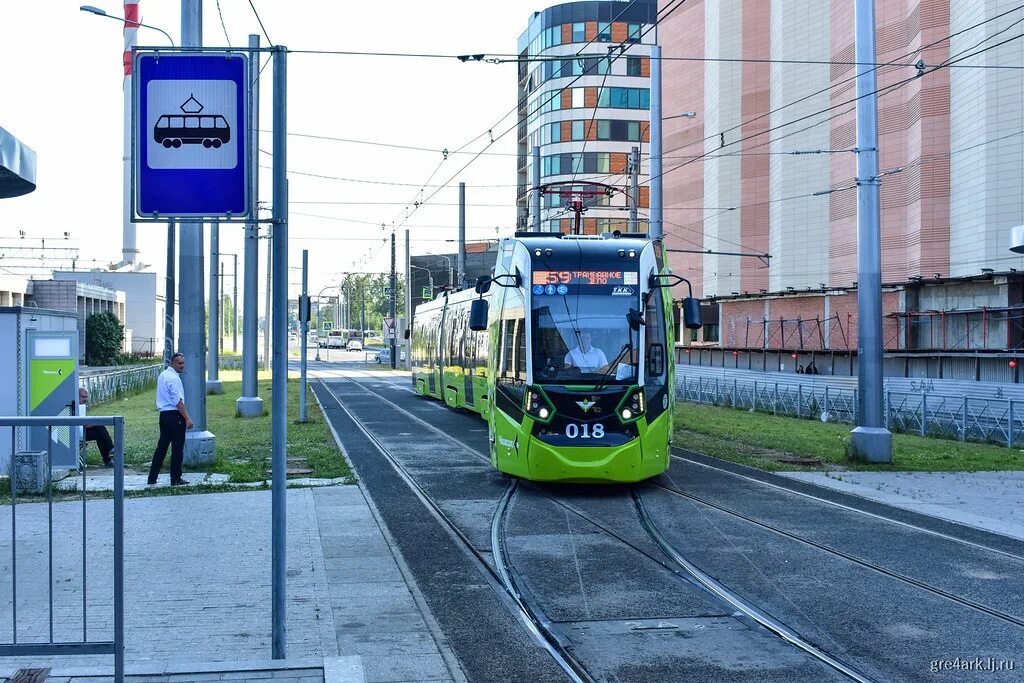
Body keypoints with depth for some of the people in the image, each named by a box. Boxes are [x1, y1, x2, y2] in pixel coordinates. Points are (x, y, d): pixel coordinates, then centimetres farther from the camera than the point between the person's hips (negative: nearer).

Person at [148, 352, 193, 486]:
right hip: (175, 415, -9)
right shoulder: (174, 378, -15)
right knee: (177, 448, -1)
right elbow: (178, 401, -20)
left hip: (163, 414, 9)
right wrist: (187, 418, -19)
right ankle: (176, 479, 4)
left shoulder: (162, 376, 15)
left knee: (162, 446, 13)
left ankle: (152, 478, 15)